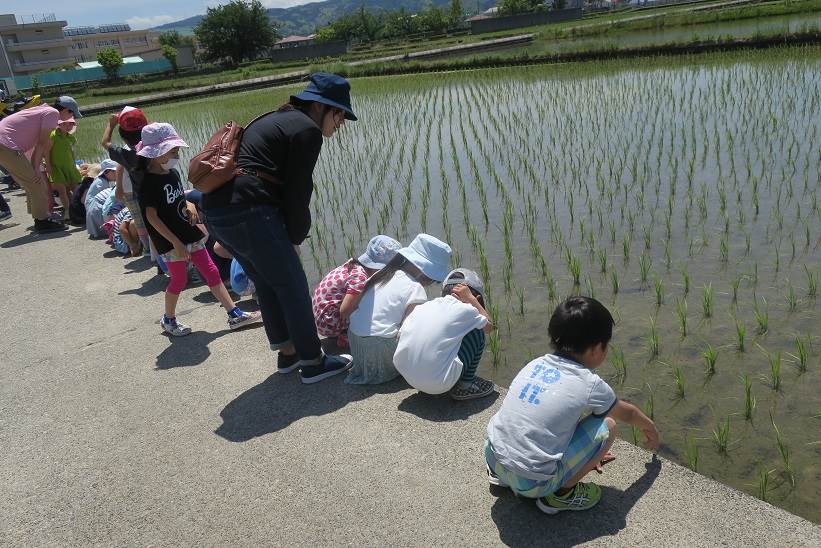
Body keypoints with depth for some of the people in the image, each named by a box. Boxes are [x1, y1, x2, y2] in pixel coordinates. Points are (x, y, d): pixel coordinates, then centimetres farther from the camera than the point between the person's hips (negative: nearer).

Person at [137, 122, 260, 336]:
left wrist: (189, 204, -2)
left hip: (189, 234, 7)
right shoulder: (148, 182, -15)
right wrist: (176, 243, -22)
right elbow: (152, 216, -19)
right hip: (170, 240, -7)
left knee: (211, 272, 6)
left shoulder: (172, 173, 7)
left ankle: (235, 314, 10)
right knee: (179, 280, 5)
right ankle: (168, 320, 29)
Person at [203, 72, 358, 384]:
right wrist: (295, 238, 6)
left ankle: (287, 353, 32)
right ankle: (313, 363, 12)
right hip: (249, 213, -10)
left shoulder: (278, 120, 24)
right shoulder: (307, 129, -6)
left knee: (267, 283, 21)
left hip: (216, 211, 10)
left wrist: (289, 236, 16)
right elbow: (297, 192, -8)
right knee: (293, 286, 3)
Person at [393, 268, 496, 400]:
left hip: (408, 378, 6)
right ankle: (465, 385, 15)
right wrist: (470, 299, 18)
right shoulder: (465, 310, -1)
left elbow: (401, 334, 12)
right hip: (439, 383, -6)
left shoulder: (422, 307, 10)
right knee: (477, 333, 10)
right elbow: (489, 326, 17)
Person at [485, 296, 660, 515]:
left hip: (492, 457, 6)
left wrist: (587, 454, 37)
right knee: (607, 425, 1)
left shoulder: (536, 364, 7)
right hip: (531, 484, -6)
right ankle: (562, 493, 7)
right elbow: (628, 413, 14)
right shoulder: (590, 384, -8)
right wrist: (650, 428, 36)